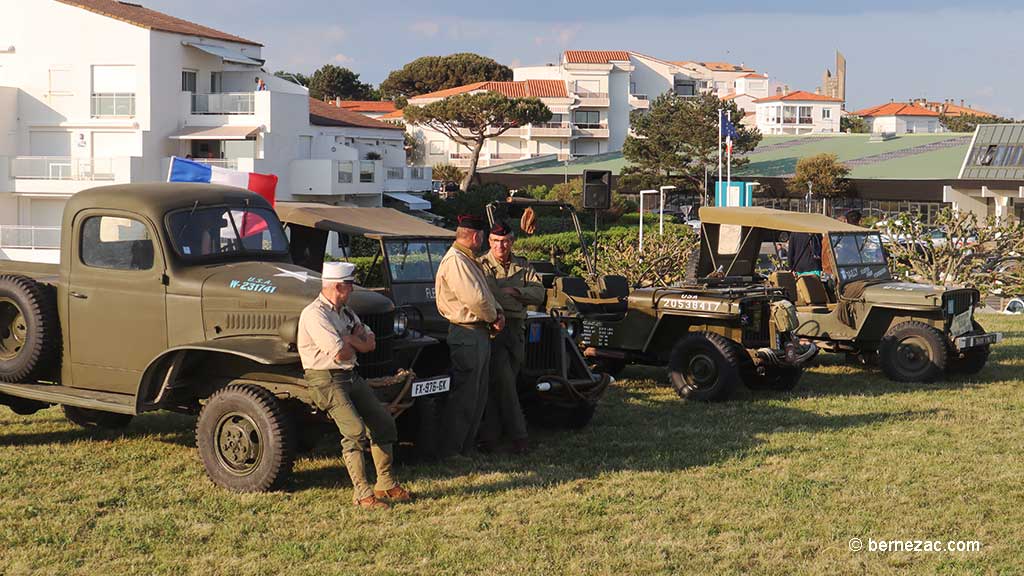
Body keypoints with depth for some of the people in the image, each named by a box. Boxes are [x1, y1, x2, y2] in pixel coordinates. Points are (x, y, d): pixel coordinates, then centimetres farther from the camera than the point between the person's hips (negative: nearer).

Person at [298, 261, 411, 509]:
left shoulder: (345, 312, 16)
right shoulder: (314, 314, -16)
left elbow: (370, 343, 9)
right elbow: (341, 353, -21)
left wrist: (350, 338, -10)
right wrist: (356, 340, 0)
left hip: (351, 377, 9)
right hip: (326, 380, -9)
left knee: (384, 423, 8)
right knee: (355, 430, -22)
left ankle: (385, 484, 20)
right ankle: (362, 493, -17)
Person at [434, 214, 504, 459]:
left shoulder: (469, 261, 17)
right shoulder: (455, 261, -17)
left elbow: (485, 294, 22)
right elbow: (475, 299, -25)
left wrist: (497, 312, 2)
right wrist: (493, 317, -8)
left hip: (479, 334, 11)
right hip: (466, 335, -11)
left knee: (478, 396, 17)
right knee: (462, 398, -7)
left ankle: (467, 447, 25)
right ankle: (448, 453, -2)